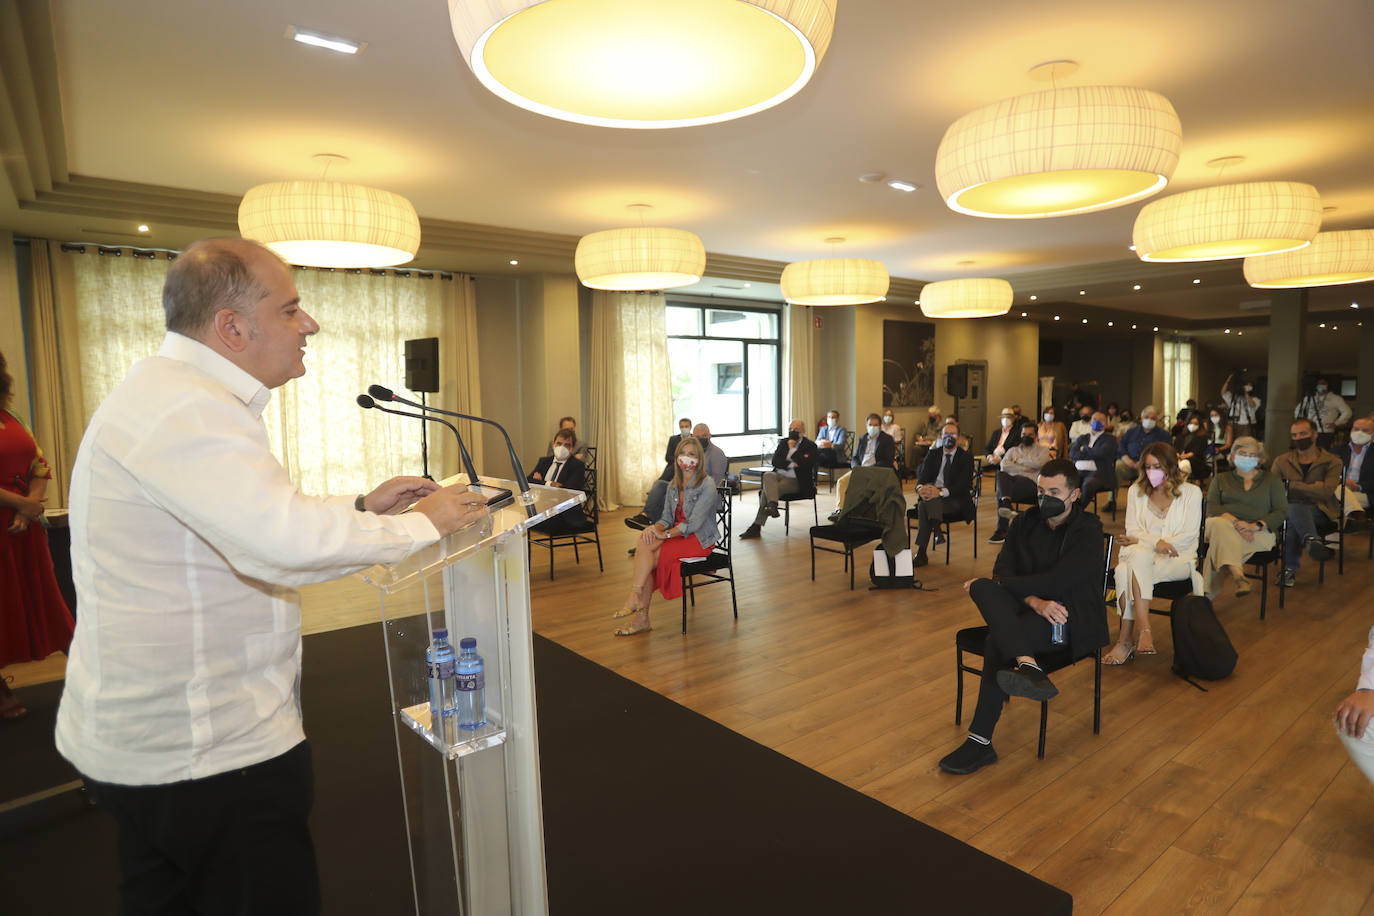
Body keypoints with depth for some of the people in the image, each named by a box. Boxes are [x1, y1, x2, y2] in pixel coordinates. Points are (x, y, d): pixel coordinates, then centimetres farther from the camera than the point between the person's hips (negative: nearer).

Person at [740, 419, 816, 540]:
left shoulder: (810, 446, 2)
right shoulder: (784, 442, 17)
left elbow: (805, 465, -15)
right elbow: (775, 461, 4)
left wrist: (792, 448, -12)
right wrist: (790, 464, -12)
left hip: (796, 481, -5)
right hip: (779, 475, 5)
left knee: (767, 489, -30)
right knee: (767, 475, -33)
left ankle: (756, 527, -34)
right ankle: (772, 506, -51)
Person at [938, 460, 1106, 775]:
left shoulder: (1088, 531, -6)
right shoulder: (1025, 522, 11)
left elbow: (1056, 581, -18)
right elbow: (1003, 572, 0)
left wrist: (991, 583, -15)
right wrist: (1034, 601, -20)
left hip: (1073, 619, -5)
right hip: (1028, 610, 5)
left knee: (997, 640, -32)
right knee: (984, 588, -29)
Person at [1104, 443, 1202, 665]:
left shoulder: (1191, 492, 7)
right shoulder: (1136, 491, 17)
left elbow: (1189, 536, -2)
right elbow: (1132, 530, 7)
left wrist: (1141, 540, -10)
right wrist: (1155, 542, -16)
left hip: (1178, 558, -3)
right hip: (1141, 554, 3)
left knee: (1126, 572, -36)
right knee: (1139, 555, -38)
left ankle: (1126, 640, -34)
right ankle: (1144, 630, -40)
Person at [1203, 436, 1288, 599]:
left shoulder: (1272, 481, 21)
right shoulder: (1220, 479, 23)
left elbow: (1282, 511, 7)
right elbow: (1211, 506, 6)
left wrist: (1255, 525, -12)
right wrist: (1234, 521, -15)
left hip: (1258, 533, -1)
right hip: (1224, 525, 1)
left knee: (1220, 541, -35)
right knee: (1218, 524, -39)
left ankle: (1209, 591, -43)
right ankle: (1238, 575, -53)